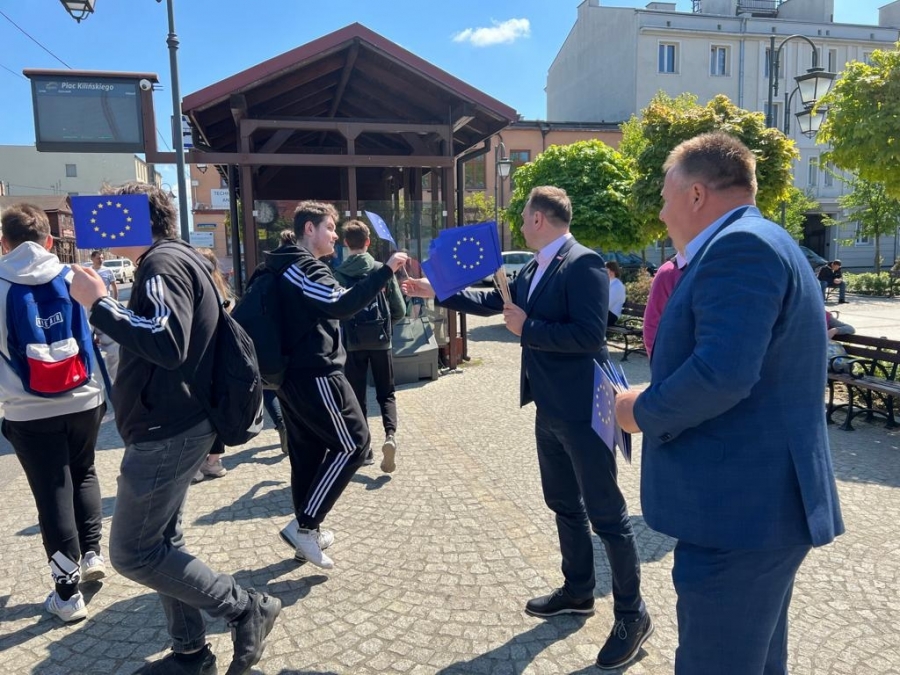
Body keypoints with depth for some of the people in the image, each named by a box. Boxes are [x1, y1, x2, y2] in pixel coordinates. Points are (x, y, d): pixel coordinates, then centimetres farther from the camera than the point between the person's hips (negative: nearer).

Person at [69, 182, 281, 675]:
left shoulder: (162, 263, -16)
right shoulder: (180, 260, 16)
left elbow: (168, 344, -31)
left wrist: (99, 304, -24)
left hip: (167, 432, -10)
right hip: (177, 426, 10)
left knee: (132, 553, -1)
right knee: (161, 541, 17)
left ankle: (247, 608, 6)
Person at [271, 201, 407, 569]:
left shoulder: (288, 267, 19)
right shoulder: (304, 268, -14)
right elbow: (341, 304, -29)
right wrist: (385, 270, -30)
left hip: (293, 374, 10)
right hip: (316, 374, -10)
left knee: (307, 451, 14)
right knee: (352, 443, -3)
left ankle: (308, 531, 22)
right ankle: (304, 526, -2)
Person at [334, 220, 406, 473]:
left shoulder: (338, 275, -6)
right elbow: (399, 311, -4)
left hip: (352, 344, 0)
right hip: (380, 342, 0)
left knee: (357, 397, 12)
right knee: (386, 394, 13)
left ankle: (363, 450, 14)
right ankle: (390, 435, -10)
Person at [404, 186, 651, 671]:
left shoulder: (583, 264, -17)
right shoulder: (534, 269, 10)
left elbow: (590, 333, -26)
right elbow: (491, 301, 21)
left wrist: (526, 328, -18)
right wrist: (437, 291, 20)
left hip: (581, 411, -9)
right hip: (549, 409, 9)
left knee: (606, 513, 2)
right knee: (564, 504, 20)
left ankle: (632, 614, 18)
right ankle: (578, 591, 38)